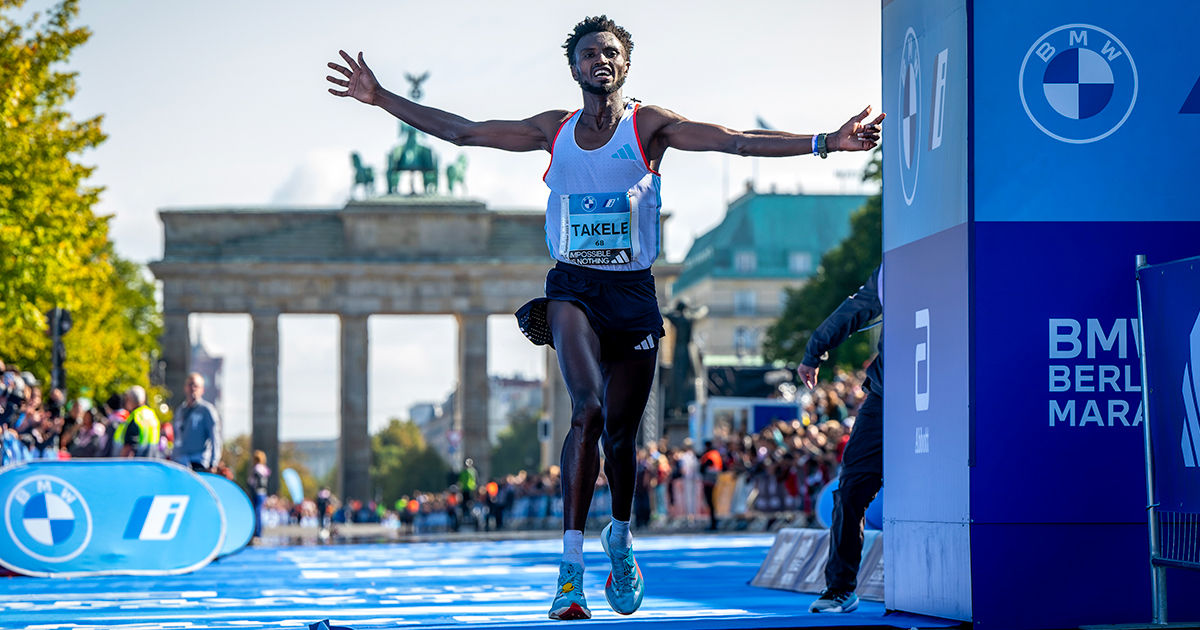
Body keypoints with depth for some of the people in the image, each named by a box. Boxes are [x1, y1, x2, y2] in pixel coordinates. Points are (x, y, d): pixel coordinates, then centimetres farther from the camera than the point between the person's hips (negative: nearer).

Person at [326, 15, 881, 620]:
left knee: (619, 434, 6)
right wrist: (380, 98, 10)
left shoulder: (649, 125, 2)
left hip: (634, 294, 0)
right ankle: (571, 568, -27)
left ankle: (620, 537, 39)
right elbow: (461, 131, 13)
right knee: (588, 409, -24)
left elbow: (735, 140, -7)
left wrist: (824, 143, -17)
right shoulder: (554, 129, 9)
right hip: (573, 288, 0)